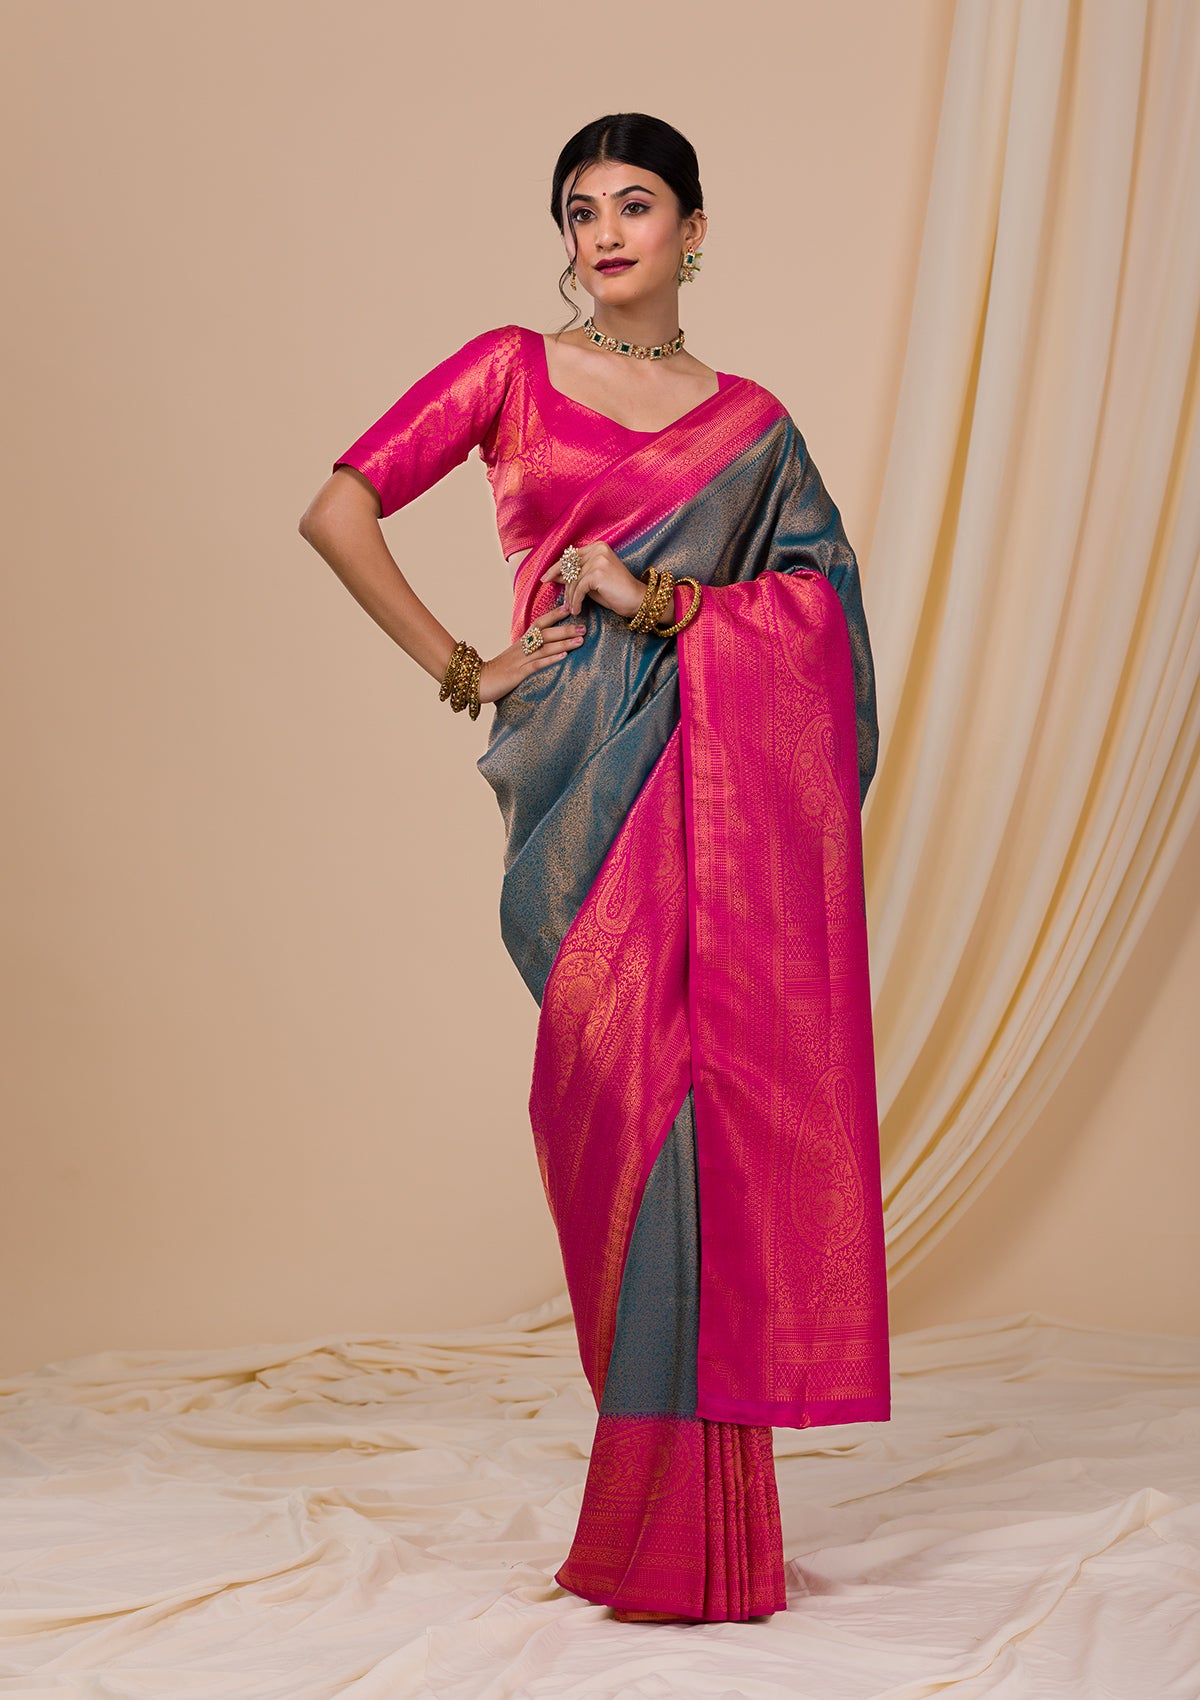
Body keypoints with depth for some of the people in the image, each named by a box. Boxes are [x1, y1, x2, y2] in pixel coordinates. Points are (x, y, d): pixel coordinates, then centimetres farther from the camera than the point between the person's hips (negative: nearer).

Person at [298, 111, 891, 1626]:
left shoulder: (748, 421, 15)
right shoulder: (511, 372, 12)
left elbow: (820, 602, 3)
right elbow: (336, 511, 4)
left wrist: (660, 601, -11)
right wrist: (461, 672, 0)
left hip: (732, 771, 1)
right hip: (585, 770, -1)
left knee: (715, 1092, -5)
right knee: (626, 1096, -6)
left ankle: (689, 1521, 5)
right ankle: (665, 1515, 6)